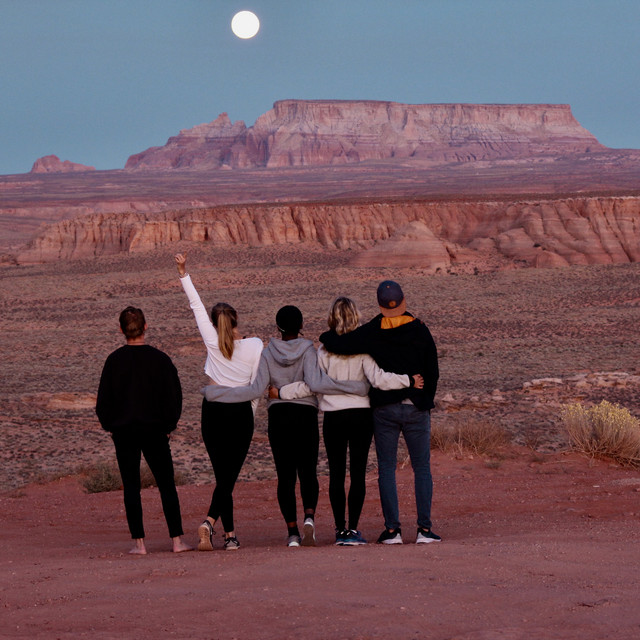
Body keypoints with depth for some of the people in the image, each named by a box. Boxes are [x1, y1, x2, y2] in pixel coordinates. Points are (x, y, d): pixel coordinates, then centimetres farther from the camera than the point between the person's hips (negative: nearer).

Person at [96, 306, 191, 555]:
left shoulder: (114, 360, -4)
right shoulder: (160, 359, -4)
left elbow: (103, 400, -1)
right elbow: (174, 396, 0)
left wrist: (110, 426, 12)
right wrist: (168, 426, 11)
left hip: (124, 432, 0)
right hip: (155, 431, 0)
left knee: (131, 487, 5)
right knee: (167, 486, 5)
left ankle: (139, 542, 1)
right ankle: (177, 540, 1)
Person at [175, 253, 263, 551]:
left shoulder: (213, 342, 0)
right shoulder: (255, 345, -2)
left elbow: (196, 305, 4)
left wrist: (183, 272, 8)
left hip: (213, 410, 1)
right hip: (241, 412, -1)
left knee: (223, 474, 8)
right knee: (229, 476, -1)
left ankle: (230, 534, 1)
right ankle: (209, 522, -19)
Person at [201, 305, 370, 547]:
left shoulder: (268, 353, -1)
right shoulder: (307, 350, -6)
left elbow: (256, 389, -8)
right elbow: (317, 383, -20)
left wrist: (214, 393, -2)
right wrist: (359, 387, -19)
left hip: (278, 416, 1)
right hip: (305, 414, -1)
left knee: (285, 475, 4)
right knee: (308, 472, 5)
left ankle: (292, 531, -1)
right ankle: (309, 517, -21)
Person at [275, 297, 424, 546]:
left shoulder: (324, 351, -3)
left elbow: (311, 384, -3)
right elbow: (378, 379, -15)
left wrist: (281, 392, 7)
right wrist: (408, 381, -10)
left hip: (333, 417, 1)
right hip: (361, 414, -1)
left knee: (336, 473, 7)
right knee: (358, 472, 2)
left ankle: (340, 529, 6)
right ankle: (353, 529, -3)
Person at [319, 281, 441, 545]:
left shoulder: (371, 332, -6)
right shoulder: (420, 330, -2)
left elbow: (337, 345, -16)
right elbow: (432, 372, 2)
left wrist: (327, 336, 7)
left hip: (384, 409, 0)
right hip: (416, 408, 0)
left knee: (386, 468, 5)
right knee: (422, 468, 6)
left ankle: (392, 529, -1)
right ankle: (424, 528, -1)